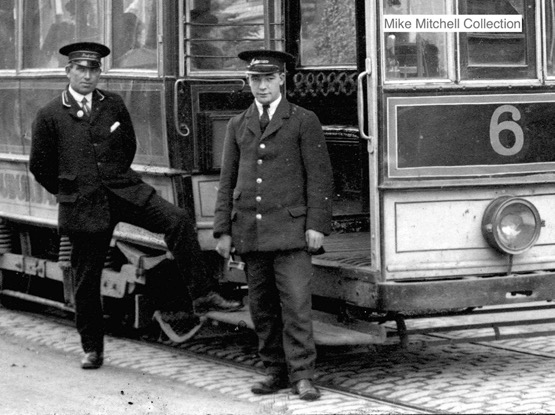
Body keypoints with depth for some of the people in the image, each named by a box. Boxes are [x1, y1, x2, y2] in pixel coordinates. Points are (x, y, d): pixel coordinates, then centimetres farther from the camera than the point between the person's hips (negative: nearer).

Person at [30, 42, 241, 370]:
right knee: (87, 279, 5)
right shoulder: (50, 116, -1)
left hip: (124, 190, 2)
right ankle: (93, 349, 19)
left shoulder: (114, 105, 7)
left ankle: (202, 294, -20)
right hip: (82, 207, -2)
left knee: (179, 220, -22)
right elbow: (40, 166, 7)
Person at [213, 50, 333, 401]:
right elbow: (228, 182, 16)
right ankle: (276, 371, 13)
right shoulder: (238, 126, 16)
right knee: (262, 307, 5)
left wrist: (316, 225, -9)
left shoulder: (304, 121, 5)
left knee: (296, 303, -10)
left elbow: (319, 177, 0)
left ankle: (302, 375, -7)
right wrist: (224, 231, 8)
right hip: (249, 233, 4)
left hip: (290, 230, -4)